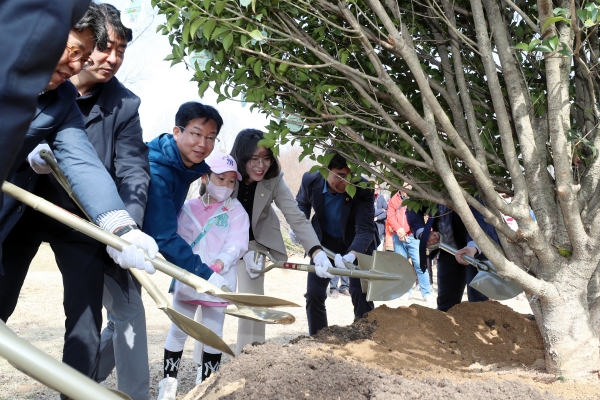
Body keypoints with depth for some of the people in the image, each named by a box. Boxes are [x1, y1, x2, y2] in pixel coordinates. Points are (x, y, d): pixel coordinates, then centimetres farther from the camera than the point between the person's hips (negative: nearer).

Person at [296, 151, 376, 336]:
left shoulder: (362, 189, -31)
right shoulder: (311, 180, -22)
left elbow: (365, 229, -35)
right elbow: (302, 203, 4)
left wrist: (351, 255, -52)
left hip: (357, 244, -3)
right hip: (324, 241, 3)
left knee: (360, 294, -11)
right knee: (313, 294, 1)